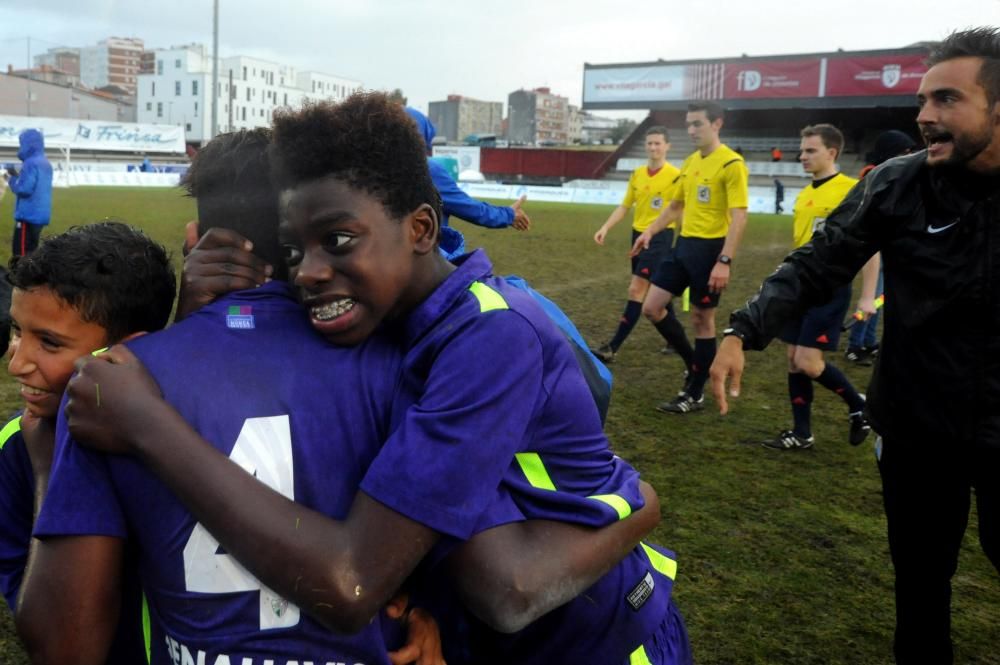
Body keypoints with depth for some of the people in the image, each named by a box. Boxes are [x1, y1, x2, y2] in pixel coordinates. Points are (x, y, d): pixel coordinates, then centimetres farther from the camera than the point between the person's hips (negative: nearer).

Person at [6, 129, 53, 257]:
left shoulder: (31, 163, -14)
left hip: (29, 215, -9)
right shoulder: (46, 163, 13)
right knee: (31, 251, 15)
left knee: (20, 252, -7)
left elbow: (24, 189, -19)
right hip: (40, 215, 9)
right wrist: (18, 176, 13)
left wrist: (12, 178, -4)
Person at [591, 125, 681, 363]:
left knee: (636, 290, -11)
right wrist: (605, 228, 2)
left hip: (660, 237, -7)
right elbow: (624, 206, 14)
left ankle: (612, 348, -11)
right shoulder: (637, 174, 9)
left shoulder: (675, 175, -8)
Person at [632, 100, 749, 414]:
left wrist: (725, 261, -26)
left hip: (710, 248, -8)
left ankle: (695, 395, 14)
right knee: (652, 307, 5)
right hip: (684, 244, 8)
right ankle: (694, 363, 24)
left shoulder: (731, 164, -12)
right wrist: (650, 231, 13)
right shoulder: (690, 162, 12)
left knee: (702, 320, 1)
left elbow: (739, 217, -19)